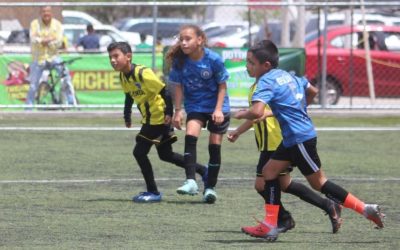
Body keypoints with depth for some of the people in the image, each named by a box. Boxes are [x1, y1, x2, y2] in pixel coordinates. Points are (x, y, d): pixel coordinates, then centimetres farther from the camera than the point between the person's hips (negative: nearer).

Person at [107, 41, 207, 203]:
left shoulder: (143, 74, -25)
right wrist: (127, 116, 13)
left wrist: (169, 113, -26)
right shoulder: (123, 76, 1)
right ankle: (203, 171, 30)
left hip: (160, 118, -9)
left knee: (139, 152, -10)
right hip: (149, 120, 9)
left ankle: (153, 192, 0)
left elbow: (164, 91, -24)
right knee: (165, 155, 18)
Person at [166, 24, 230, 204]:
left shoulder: (213, 59, -19)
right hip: (195, 107, 2)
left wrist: (218, 109, -16)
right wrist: (178, 111, -5)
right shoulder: (179, 61, -12)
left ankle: (210, 187, 12)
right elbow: (178, 86, -1)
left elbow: (222, 86, -9)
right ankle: (191, 181, -26)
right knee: (190, 136, -22)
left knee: (214, 145, 0)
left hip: (216, 107, -2)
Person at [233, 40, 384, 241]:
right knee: (269, 171, 10)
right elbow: (312, 90, 26)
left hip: (300, 139, -10)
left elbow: (257, 111, -29)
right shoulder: (287, 75, 13)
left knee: (318, 183, -1)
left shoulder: (266, 82, -15)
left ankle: (366, 209, 0)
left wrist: (241, 115, -9)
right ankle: (270, 226, 8)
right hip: (292, 139, 10)